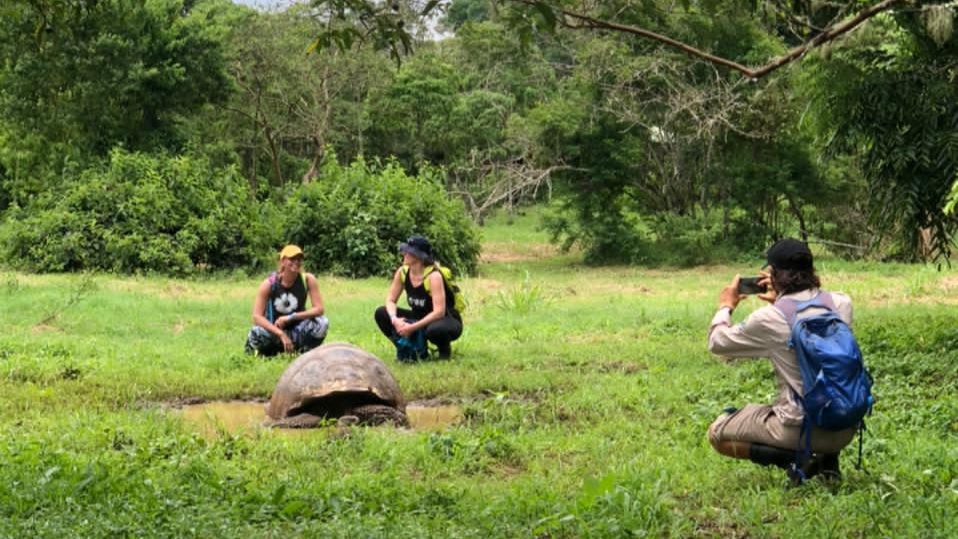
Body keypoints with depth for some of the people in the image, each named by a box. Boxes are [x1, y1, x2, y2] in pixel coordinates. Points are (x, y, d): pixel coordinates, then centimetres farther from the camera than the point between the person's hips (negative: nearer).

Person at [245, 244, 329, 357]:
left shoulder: (308, 280, -12)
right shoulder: (269, 284, -16)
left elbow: (320, 309, -16)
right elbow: (257, 317, -23)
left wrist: (290, 317, -24)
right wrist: (281, 334, -35)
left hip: (297, 331, 2)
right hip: (274, 330, -2)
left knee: (322, 323, -27)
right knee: (256, 333, -35)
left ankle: (304, 352, 1)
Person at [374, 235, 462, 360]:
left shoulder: (433, 276, -26)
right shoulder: (402, 272, -8)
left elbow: (439, 312, -31)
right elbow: (390, 300, -3)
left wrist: (412, 327, -33)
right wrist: (395, 319, -24)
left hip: (447, 321, -6)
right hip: (421, 318, 6)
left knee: (434, 330, -42)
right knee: (381, 314, -10)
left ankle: (445, 349, -6)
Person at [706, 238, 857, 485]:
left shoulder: (769, 319, -14)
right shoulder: (841, 304, -1)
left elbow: (717, 343, 2)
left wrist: (725, 306, 19)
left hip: (803, 428, -5)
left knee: (717, 432, 15)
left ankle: (795, 459, -6)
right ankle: (828, 458, 14)